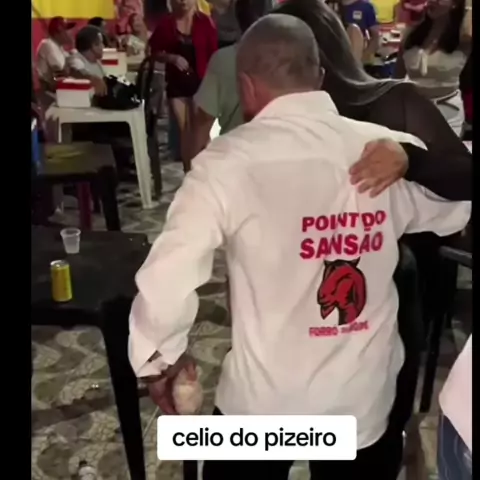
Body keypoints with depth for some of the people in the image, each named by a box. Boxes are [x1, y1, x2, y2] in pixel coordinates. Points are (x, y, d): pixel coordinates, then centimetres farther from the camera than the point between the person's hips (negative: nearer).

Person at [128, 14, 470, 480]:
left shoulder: (230, 161, -19)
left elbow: (166, 276, -21)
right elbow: (455, 209, 12)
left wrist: (158, 358, -2)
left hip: (264, 399, -2)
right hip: (368, 395, 3)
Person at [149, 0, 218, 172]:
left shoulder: (205, 21, -2)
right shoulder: (165, 22, 2)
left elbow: (213, 54, -2)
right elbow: (155, 51, 7)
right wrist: (172, 58, -11)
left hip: (201, 81, -2)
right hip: (176, 83, 2)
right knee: (184, 129, 5)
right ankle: (188, 173, 12)